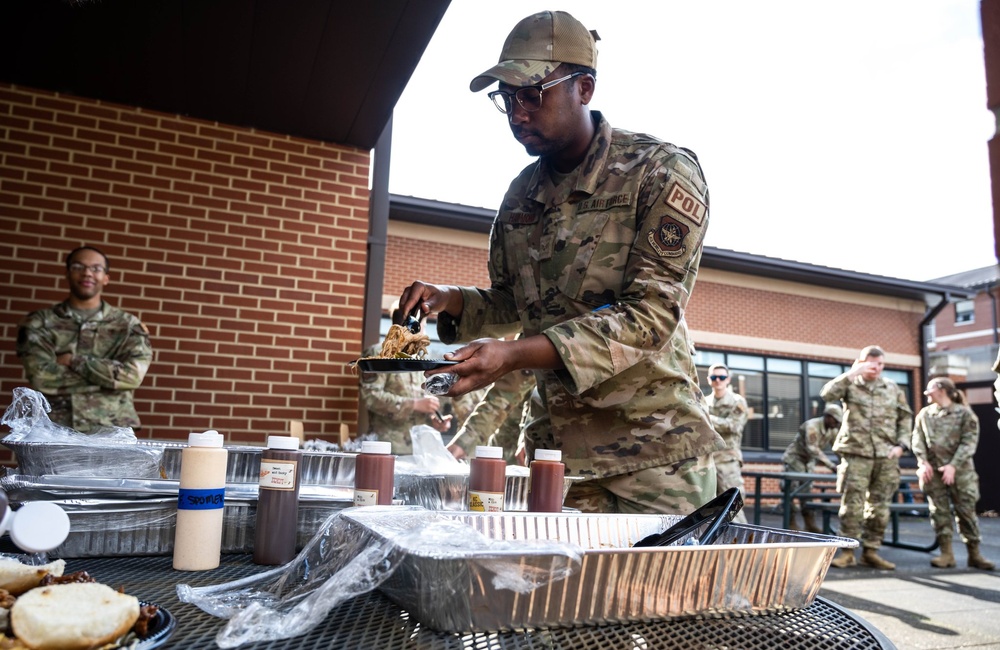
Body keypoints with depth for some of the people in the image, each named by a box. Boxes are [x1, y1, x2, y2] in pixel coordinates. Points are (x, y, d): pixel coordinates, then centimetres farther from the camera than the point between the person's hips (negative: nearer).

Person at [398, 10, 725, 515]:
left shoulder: (662, 172, -9)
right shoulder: (521, 193, 8)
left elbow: (653, 313, -19)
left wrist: (515, 355, -28)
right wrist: (450, 301, -3)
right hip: (555, 448, 5)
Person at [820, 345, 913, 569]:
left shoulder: (893, 388, 14)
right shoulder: (851, 385, 3)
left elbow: (906, 417, 17)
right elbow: (827, 394, -15)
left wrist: (901, 444, 5)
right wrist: (852, 373, -16)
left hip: (886, 456, 4)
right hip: (856, 453, -3)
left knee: (879, 506, 7)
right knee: (852, 504, -6)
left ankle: (871, 551, 17)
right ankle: (847, 551, 2)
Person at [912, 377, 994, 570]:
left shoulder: (964, 413, -1)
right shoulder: (924, 414, 10)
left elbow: (969, 443, -7)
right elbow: (917, 440, 5)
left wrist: (953, 465, -16)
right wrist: (923, 462, -9)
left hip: (960, 470, -3)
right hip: (932, 471, 3)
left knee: (966, 510, 0)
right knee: (939, 511, 3)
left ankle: (974, 554, 11)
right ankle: (946, 553, 8)